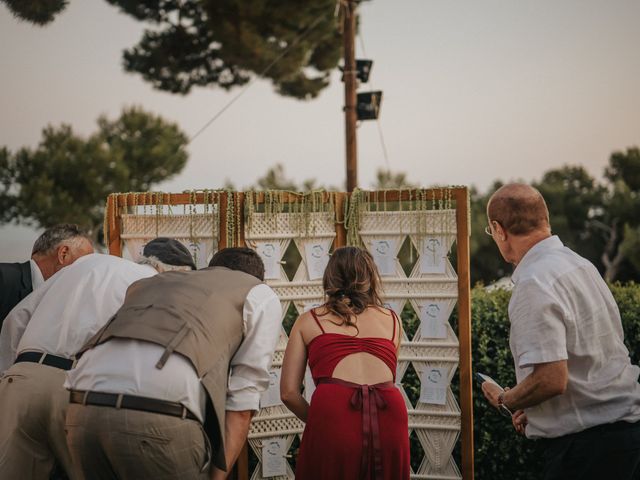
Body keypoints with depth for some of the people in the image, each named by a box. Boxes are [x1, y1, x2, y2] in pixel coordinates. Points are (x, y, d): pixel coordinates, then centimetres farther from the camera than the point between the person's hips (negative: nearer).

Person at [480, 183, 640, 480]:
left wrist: (503, 400, -5)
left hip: (587, 443, -9)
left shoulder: (534, 284, -19)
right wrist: (532, 411, 16)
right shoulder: (581, 265, 10)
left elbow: (551, 379, -25)